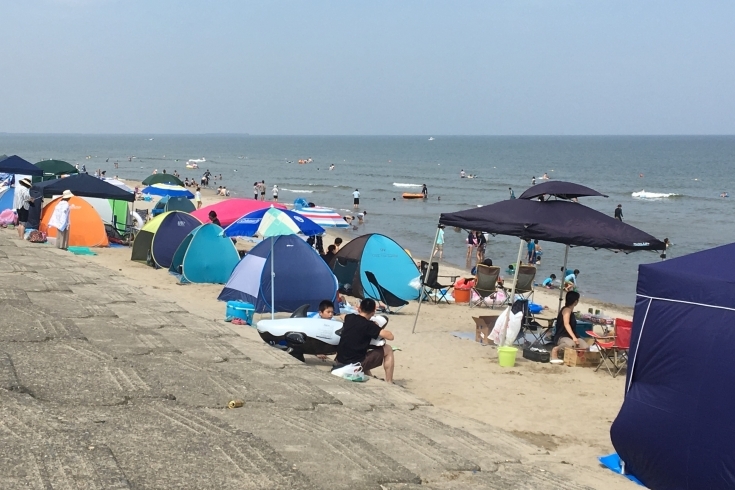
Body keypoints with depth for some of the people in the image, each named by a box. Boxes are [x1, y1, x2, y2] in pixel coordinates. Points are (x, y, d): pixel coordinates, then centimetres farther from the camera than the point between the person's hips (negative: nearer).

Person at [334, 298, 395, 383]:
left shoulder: (349, 318, 6)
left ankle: (369, 376, 33)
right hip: (356, 364, -7)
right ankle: (389, 383, 11)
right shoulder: (368, 325, -13)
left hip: (340, 362, 7)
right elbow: (390, 336, -15)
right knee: (388, 349, 7)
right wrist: (379, 330, 3)